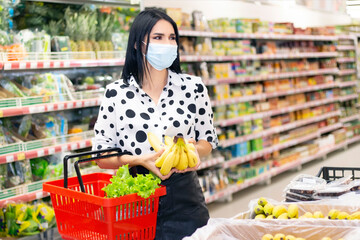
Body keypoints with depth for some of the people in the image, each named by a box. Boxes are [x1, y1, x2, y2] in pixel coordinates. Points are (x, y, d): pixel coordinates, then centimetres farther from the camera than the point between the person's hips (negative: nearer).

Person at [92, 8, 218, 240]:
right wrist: (140, 160, -18)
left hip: (185, 201, 1)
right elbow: (102, 156, -2)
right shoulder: (116, 94, -4)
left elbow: (208, 140, 9)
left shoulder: (194, 87, -1)